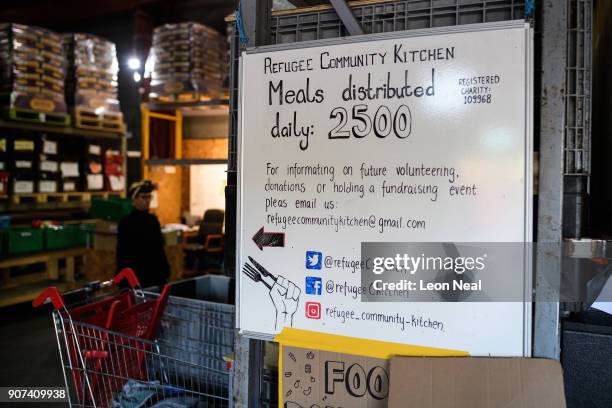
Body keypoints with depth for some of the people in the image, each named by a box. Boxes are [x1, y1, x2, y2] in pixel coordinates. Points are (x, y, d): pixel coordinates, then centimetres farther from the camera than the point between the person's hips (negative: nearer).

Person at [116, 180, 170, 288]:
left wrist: (165, 270, 8)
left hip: (156, 274, 5)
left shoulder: (153, 219, 8)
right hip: (135, 276, -5)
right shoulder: (126, 222, -8)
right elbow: (122, 253, -9)